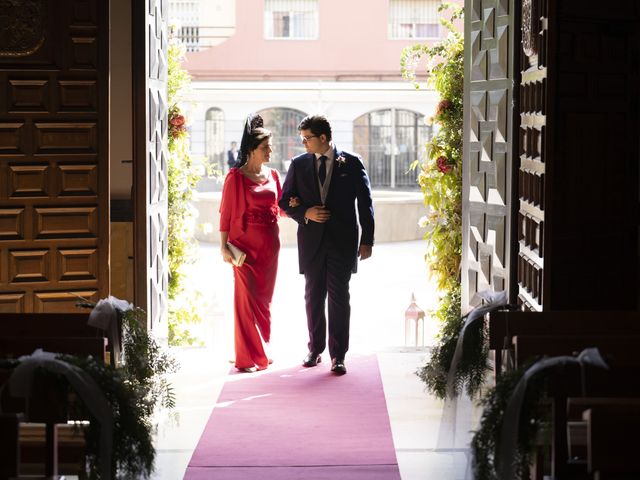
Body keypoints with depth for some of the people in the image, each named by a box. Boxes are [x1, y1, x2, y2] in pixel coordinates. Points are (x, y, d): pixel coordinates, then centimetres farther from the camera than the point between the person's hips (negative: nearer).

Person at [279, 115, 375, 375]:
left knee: (339, 297, -3)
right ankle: (315, 350, 20)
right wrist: (305, 213, -10)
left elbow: (365, 203, 2)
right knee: (313, 297, 9)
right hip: (312, 240, 3)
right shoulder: (298, 164, 7)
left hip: (342, 241, -3)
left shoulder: (352, 163, 0)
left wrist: (367, 240, -3)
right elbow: (285, 201, 10)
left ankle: (338, 355, 1)